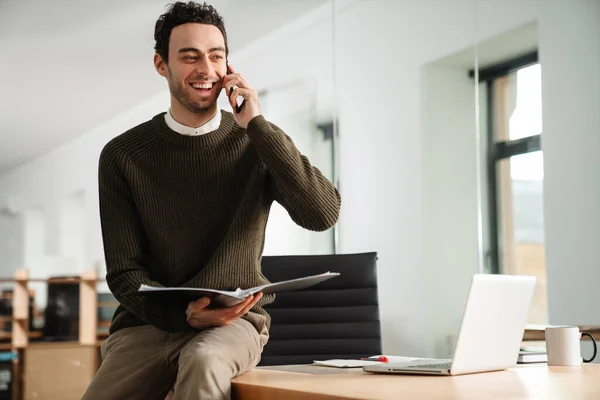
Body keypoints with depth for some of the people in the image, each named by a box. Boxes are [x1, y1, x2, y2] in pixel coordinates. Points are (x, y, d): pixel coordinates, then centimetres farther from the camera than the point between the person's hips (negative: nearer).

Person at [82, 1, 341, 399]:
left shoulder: (257, 142, 1)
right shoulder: (123, 155, 1)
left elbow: (323, 213, -15)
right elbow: (124, 272, -1)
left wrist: (257, 124, -15)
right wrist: (183, 315, -21)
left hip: (235, 322, -1)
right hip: (149, 322, 1)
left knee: (203, 362, -35)